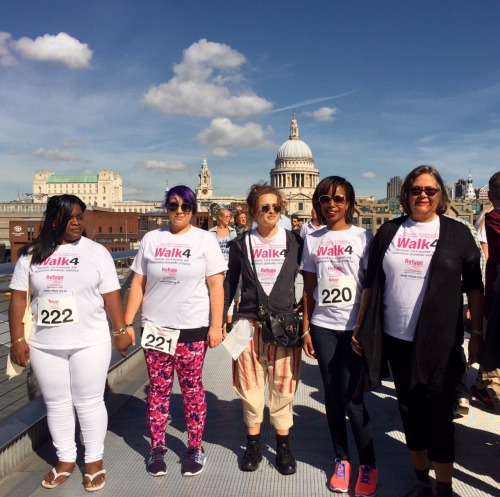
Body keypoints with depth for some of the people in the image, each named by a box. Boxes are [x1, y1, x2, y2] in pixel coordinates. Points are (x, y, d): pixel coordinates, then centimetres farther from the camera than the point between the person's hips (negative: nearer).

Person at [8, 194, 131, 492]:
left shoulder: (96, 252, -2)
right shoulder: (32, 254, 3)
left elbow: (111, 295, -3)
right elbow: (19, 298, 4)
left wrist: (121, 331, -6)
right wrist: (18, 339, 0)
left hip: (90, 343, -2)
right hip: (44, 346, 3)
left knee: (89, 402, 7)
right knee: (56, 403, 14)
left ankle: (95, 460, 23)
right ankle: (66, 459, 31)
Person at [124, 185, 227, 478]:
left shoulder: (205, 239, -1)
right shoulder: (151, 239, 6)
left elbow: (216, 286, -4)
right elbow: (138, 284, 7)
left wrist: (216, 325, -10)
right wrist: (126, 323, 3)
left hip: (192, 329, -2)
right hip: (156, 328, 2)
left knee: (192, 389, 6)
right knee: (158, 389, 9)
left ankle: (195, 448, 22)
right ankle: (157, 448, 25)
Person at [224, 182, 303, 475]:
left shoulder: (294, 242, 3)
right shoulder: (241, 243, 5)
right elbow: (230, 282, 10)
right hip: (249, 322, 1)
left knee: (283, 386, 7)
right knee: (251, 385, 9)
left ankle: (284, 446, 24)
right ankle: (253, 443, 26)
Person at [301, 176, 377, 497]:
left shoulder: (363, 237, -2)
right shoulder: (312, 240, 7)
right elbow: (309, 289, 9)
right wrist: (306, 329, 6)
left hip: (355, 328, -3)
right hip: (322, 327, 3)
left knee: (351, 397, -2)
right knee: (332, 395, 10)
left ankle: (368, 465, 18)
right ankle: (342, 460, 26)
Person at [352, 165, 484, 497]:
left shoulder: (458, 233, 1)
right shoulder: (389, 232, 6)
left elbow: (474, 286, 3)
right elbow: (371, 284, 8)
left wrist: (477, 332, 0)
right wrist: (361, 327, 7)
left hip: (440, 342, -2)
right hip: (396, 339, 3)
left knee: (438, 415, 3)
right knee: (410, 411, 13)